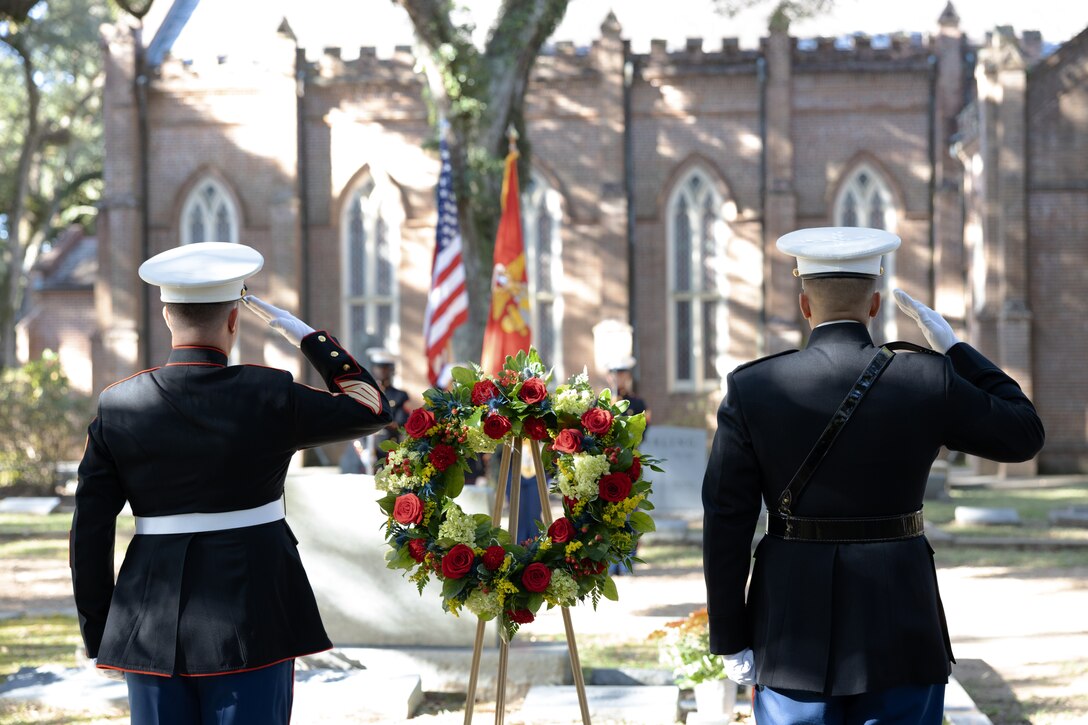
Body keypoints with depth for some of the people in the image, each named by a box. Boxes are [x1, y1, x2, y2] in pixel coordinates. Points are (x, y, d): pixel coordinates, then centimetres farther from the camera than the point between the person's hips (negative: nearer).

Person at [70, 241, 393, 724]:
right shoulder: (269, 398, -9)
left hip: (153, 629, 3)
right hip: (252, 621, -2)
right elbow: (372, 408, 6)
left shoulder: (117, 408, -1)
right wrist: (307, 336, 10)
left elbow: (90, 531, 1)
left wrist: (97, 631, 11)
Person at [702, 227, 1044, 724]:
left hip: (793, 632, 1)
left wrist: (731, 641, 2)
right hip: (900, 635, 0)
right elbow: (1024, 434, 8)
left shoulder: (751, 390, -5)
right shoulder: (929, 381, -7)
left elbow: (726, 524, -5)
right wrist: (954, 348, 12)